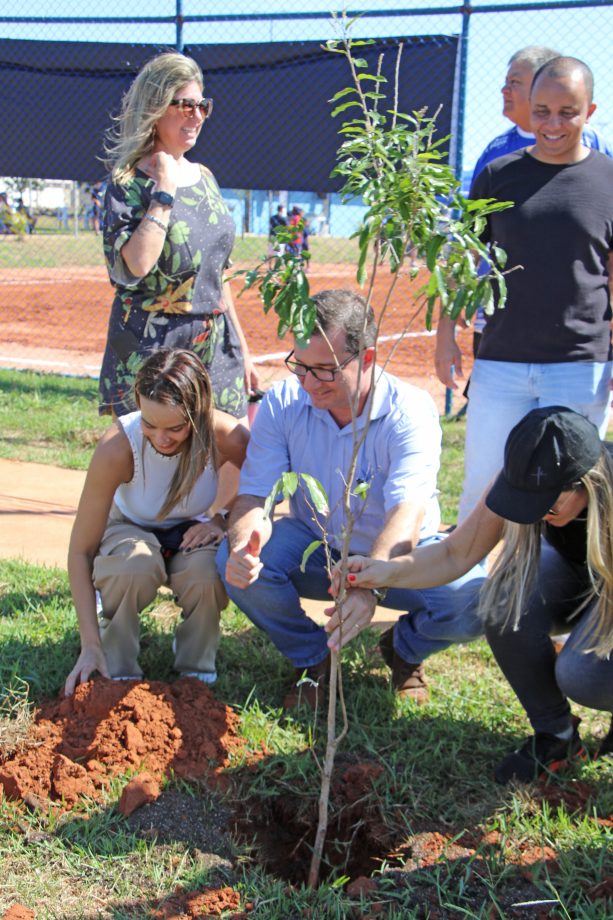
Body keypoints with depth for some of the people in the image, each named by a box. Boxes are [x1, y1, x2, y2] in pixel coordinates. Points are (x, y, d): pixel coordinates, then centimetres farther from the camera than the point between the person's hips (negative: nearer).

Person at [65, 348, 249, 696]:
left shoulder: (226, 436, -29)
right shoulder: (119, 446, -33)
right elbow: (80, 550, -28)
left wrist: (223, 520, -23)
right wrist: (91, 645, -31)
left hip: (190, 533, 1)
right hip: (130, 529, -1)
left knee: (208, 573, -34)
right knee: (136, 566, -37)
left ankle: (196, 667, -2)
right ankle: (118, 669, -9)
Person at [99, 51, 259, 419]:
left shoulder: (204, 177, 13)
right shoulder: (128, 182, -7)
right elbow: (135, 266, -25)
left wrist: (241, 348, 18)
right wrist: (165, 191, -15)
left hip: (217, 348, 6)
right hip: (152, 352, -6)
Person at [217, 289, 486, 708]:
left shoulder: (410, 411, -25)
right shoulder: (282, 403, -15)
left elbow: (408, 513, -38)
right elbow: (255, 494, -17)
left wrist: (368, 587, -57)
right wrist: (242, 545, -42)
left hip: (402, 554, -2)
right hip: (316, 548, 3)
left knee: (474, 598, -31)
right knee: (236, 563, -27)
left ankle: (405, 648, 6)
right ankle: (310, 656, 2)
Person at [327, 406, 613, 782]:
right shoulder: (523, 479, -27)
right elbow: (456, 554, -22)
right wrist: (387, 572, -38)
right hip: (571, 569, 4)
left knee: (582, 675, -33)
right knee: (506, 604, -30)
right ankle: (555, 736, -6)